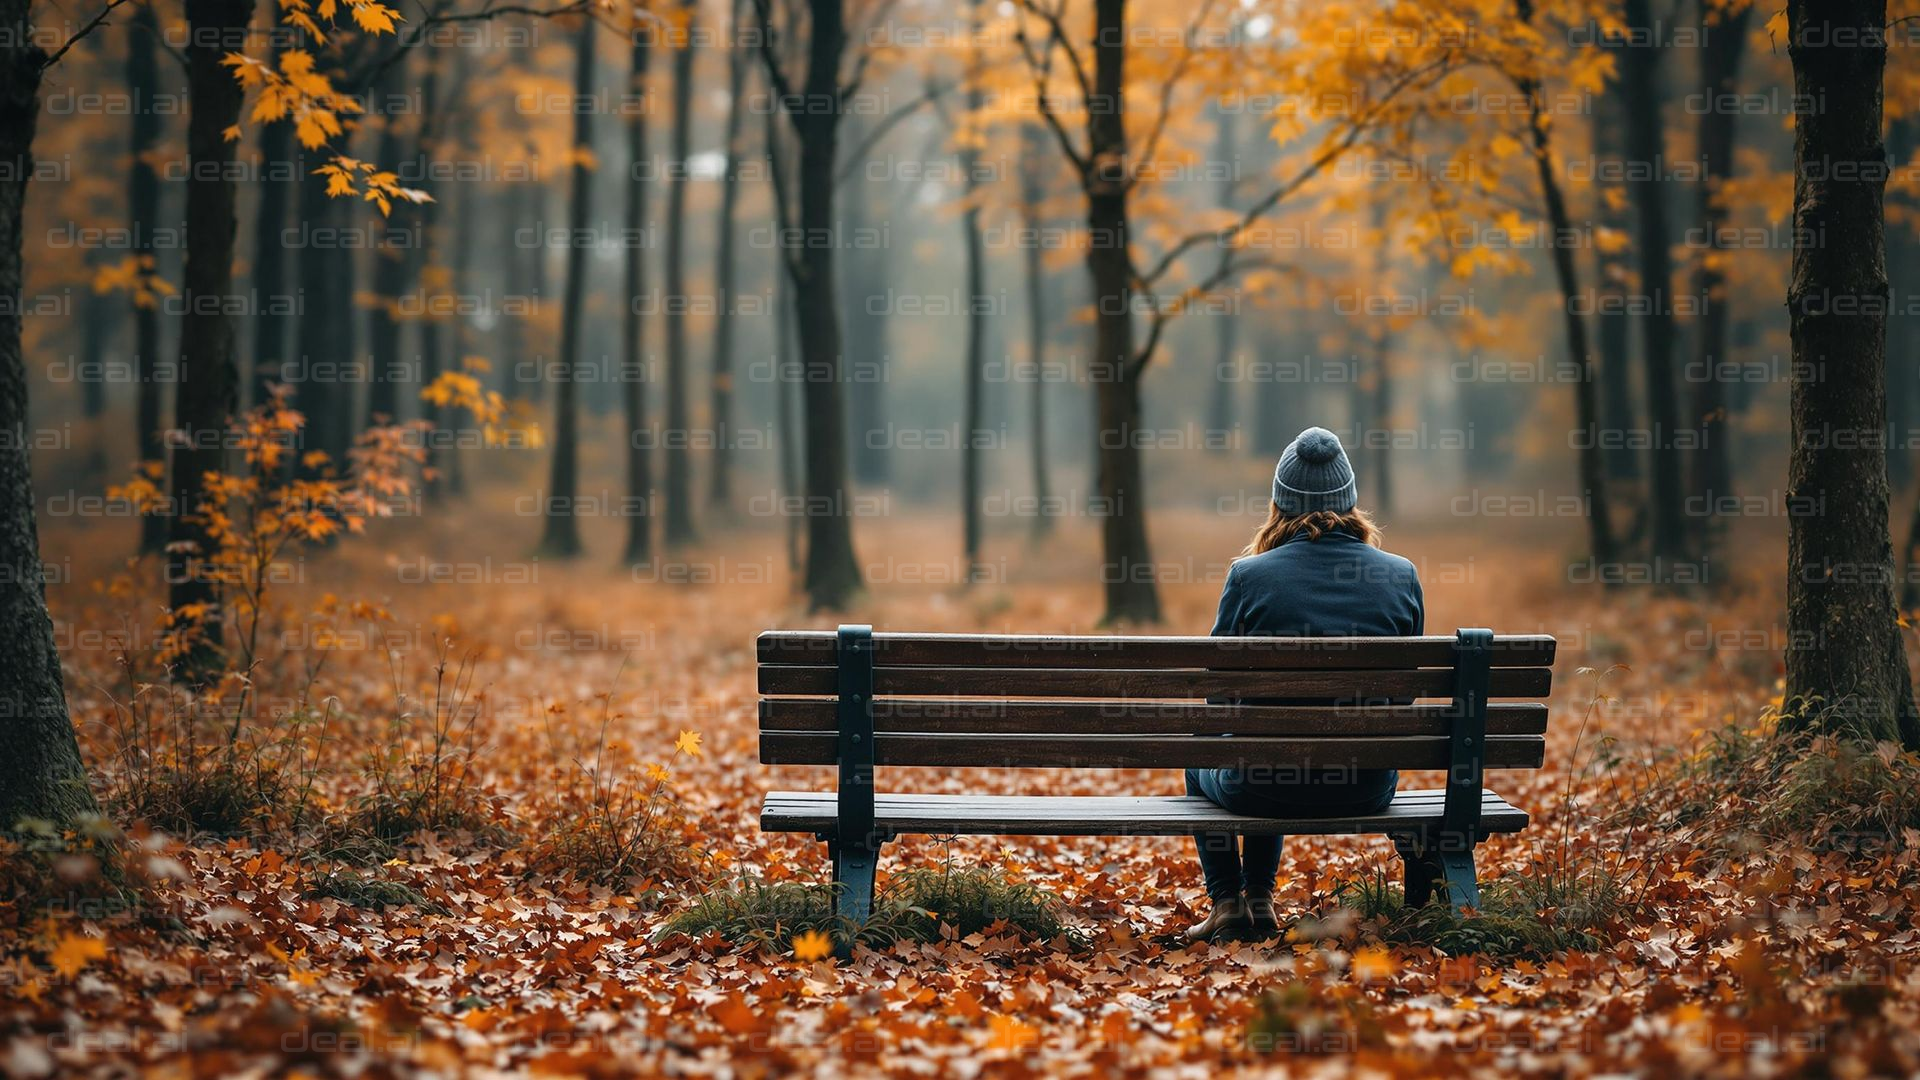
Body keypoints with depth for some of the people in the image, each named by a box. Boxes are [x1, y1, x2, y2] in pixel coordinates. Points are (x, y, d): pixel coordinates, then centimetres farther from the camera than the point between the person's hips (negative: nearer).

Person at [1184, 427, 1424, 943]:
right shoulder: (1401, 576, -4)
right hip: (1367, 787, 3)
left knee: (1201, 759, 34)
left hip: (1268, 788, -3)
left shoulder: (1249, 576, -11)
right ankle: (1260, 896, 41)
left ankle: (1226, 900, 32)